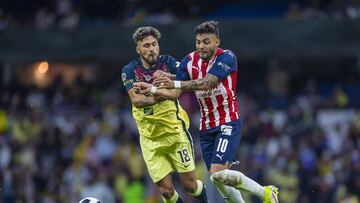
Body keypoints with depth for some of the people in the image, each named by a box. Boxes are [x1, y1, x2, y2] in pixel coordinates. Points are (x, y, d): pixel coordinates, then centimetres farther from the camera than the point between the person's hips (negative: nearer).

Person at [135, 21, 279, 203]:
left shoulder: (227, 58, -15)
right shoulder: (189, 61, 3)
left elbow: (207, 82, -31)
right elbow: (174, 94, 0)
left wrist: (175, 83, -41)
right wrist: (153, 89, -18)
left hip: (228, 123, -6)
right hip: (207, 127, 6)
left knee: (218, 173, -20)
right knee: (218, 179, 4)